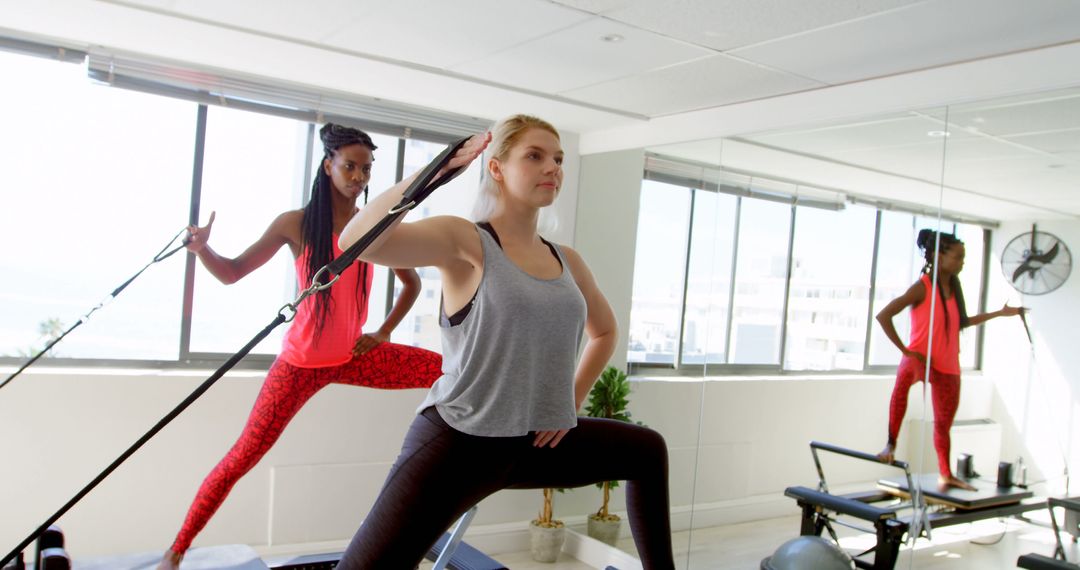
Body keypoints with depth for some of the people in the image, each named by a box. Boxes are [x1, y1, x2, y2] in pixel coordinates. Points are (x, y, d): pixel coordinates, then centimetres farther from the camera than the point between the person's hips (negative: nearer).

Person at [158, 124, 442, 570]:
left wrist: (383, 333, 4)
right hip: (300, 362, -2)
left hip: (354, 357, 2)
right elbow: (233, 273, 0)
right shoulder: (296, 224, -7)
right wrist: (202, 249, -20)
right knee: (242, 458, -1)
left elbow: (411, 283, 12)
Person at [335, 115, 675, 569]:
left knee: (647, 450, 22)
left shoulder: (567, 262, 6)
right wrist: (435, 169, -23)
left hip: (534, 442, 7)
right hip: (457, 441, -7)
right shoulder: (464, 240, -12)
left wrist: (572, 401, 13)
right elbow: (358, 241, -30)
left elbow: (604, 331, 25)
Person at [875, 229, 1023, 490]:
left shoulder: (953, 286, 9)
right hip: (920, 358, -7)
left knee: (944, 422, 17)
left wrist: (1000, 313, 27)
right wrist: (904, 350, -19)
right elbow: (883, 316, -21)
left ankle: (945, 474, 36)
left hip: (948, 365, 7)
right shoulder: (922, 287, -14)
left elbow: (961, 322, 25)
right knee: (905, 378, -42)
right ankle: (891, 445, -36)